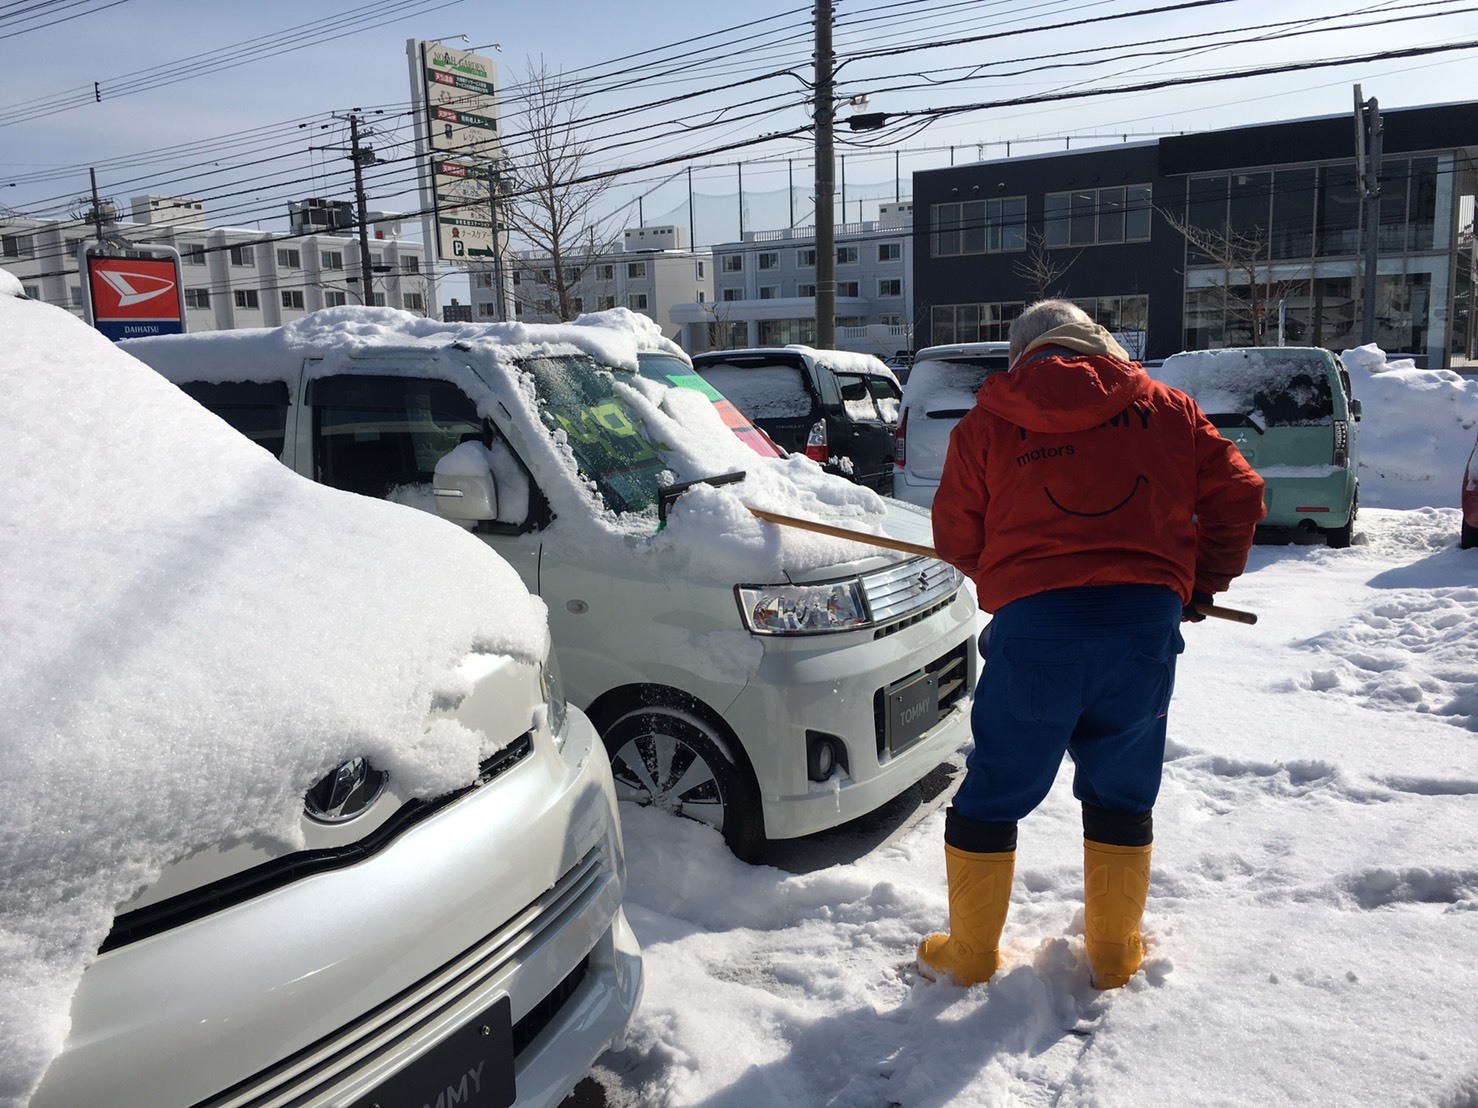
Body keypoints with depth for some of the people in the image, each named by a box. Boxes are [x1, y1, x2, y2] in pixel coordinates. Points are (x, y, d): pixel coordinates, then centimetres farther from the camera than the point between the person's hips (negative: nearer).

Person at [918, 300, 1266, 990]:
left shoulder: (987, 422, 7)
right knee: (1122, 795, 20)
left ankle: (970, 954, 27)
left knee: (992, 796, 13)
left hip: (1033, 625, -2)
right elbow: (1238, 499, 13)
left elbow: (955, 540, 9)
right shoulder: (1165, 409, 12)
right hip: (1146, 621, 3)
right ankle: (1115, 956, 34)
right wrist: (1200, 584, 25)